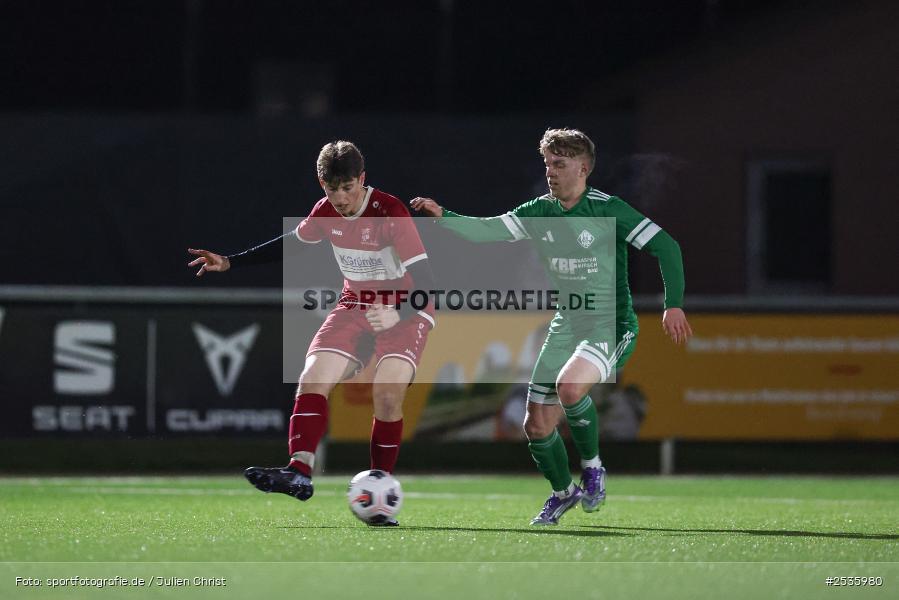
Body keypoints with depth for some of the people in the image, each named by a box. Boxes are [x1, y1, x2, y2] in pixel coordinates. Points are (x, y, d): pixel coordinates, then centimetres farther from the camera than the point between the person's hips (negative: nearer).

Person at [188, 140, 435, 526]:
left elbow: (425, 283, -27)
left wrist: (397, 315, -45)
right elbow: (290, 243, 17)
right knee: (313, 378, -16)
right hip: (356, 304, 6)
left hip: (404, 310, -6)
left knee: (387, 393, -23)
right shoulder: (325, 212, -4)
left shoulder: (391, 213, -23)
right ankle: (299, 471, -24)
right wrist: (230, 263, 14)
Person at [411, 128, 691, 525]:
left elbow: (665, 246, -12)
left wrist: (673, 304, -20)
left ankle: (592, 467, -10)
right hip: (565, 328, 6)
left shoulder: (608, 210, -13)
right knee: (537, 426, 4)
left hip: (611, 327, -6)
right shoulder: (541, 212, 3)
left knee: (569, 385, -34)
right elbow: (487, 232, -5)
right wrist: (443, 216, -21)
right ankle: (563, 492, 32)